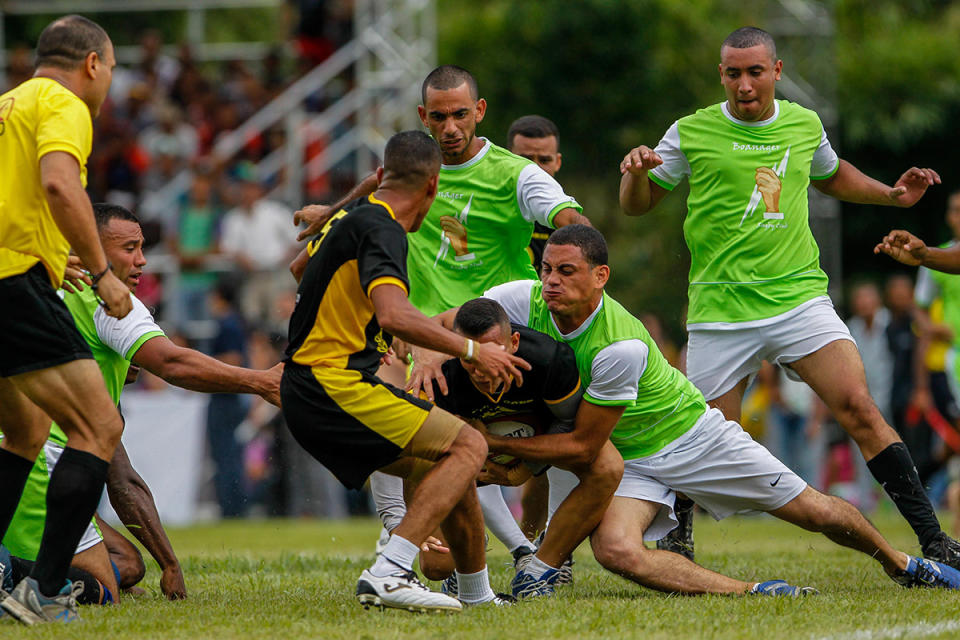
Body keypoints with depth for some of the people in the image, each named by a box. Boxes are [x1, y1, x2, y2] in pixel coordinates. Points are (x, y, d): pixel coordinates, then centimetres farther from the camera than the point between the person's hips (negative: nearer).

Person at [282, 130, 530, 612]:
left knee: (450, 464, 17)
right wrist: (471, 350, -22)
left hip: (306, 392, 10)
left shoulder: (352, 217, 17)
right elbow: (394, 315, -30)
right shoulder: (381, 230, -13)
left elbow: (299, 269, 39)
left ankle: (477, 594, 26)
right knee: (467, 447, -12)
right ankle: (387, 575, -25)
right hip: (336, 387, -10)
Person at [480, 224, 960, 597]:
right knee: (615, 550, -30)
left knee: (816, 512, 4)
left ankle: (899, 563, 34)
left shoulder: (622, 345, -35)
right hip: (625, 460, 4)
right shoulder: (525, 301, -20)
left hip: (691, 434, -4)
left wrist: (494, 444, -25)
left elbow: (581, 443, -26)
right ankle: (745, 591, -20)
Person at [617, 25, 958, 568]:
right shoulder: (691, 133, 1)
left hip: (799, 297, 2)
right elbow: (637, 205, 9)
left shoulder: (805, 125, 10)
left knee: (858, 405, -15)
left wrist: (892, 194, 19)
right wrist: (637, 172, -13)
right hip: (721, 312, -1)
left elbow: (832, 176, 32)